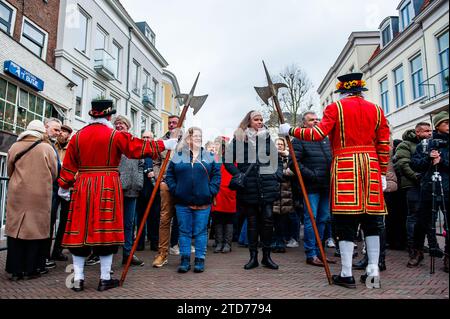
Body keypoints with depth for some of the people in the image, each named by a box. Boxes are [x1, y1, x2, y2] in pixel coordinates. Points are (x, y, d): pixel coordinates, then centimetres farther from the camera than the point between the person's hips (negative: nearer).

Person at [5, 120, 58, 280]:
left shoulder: (14, 147, 3)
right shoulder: (47, 148, -5)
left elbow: (9, 172, 13)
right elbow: (54, 174, 0)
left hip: (17, 195, 3)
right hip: (39, 196, -3)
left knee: (16, 229, 10)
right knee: (35, 229, 6)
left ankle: (15, 270, 15)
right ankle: (30, 269, 11)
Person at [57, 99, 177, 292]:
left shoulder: (77, 136, 7)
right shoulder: (116, 135, -6)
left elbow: (68, 165, 9)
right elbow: (139, 148, -6)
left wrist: (64, 187, 18)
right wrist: (163, 145, 4)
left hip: (82, 188, 4)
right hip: (108, 188, -4)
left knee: (80, 231, 10)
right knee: (106, 230, 4)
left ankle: (78, 279, 14)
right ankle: (105, 279, 13)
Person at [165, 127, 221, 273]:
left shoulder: (208, 156, 6)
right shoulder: (178, 156, 5)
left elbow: (217, 174, 5)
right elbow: (169, 175, 8)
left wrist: (211, 191, -4)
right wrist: (175, 190, -2)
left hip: (203, 202, 0)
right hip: (182, 202, 0)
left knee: (201, 232, 6)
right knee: (184, 232, 8)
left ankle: (200, 260, 17)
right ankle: (185, 259, 19)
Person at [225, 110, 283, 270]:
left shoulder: (268, 137, 9)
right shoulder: (238, 138, 2)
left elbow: (278, 159, 18)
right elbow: (228, 161, 5)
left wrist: (277, 175, 6)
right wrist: (238, 175, -7)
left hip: (267, 185, 1)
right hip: (248, 187, -1)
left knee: (268, 218, -3)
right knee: (252, 221, 7)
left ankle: (266, 256, 11)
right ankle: (253, 256, 18)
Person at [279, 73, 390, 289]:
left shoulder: (335, 107, 1)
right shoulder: (376, 110, 13)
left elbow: (318, 134, -11)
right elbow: (384, 145, 10)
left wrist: (290, 130, -1)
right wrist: (383, 174, 15)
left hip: (345, 167, -4)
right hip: (371, 167, 4)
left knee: (346, 221, -1)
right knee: (372, 221, 10)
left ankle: (346, 274, 4)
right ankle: (373, 271, 14)